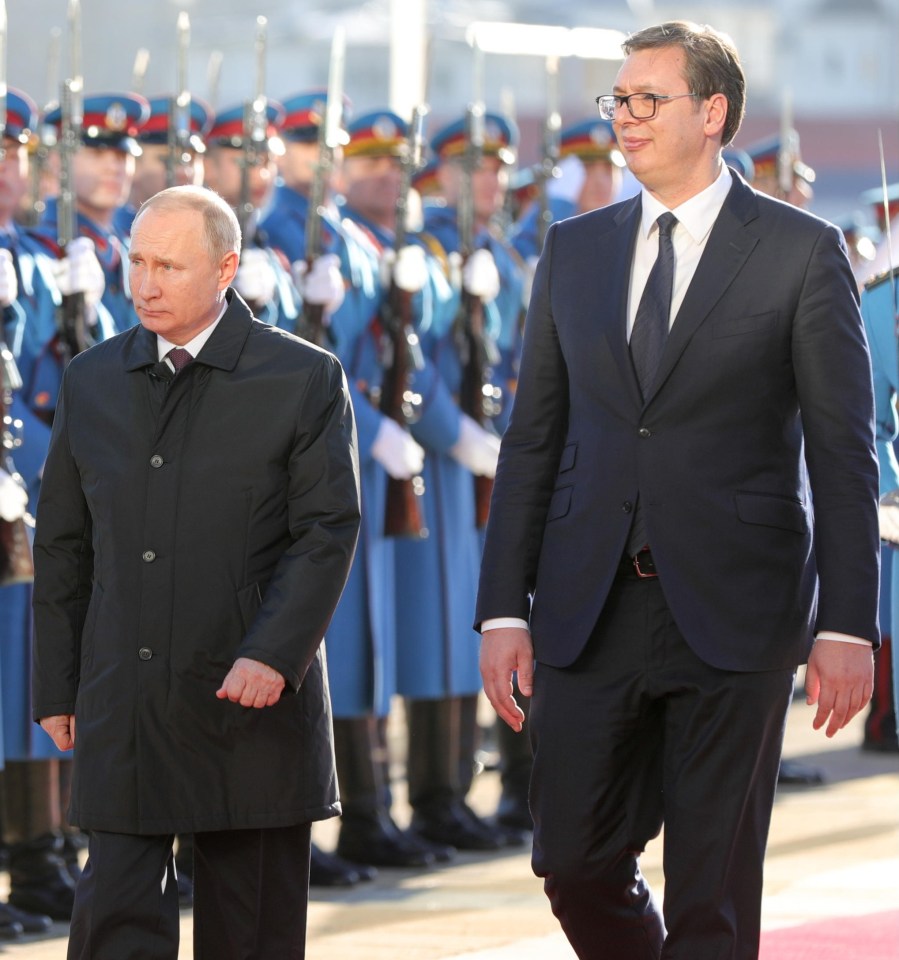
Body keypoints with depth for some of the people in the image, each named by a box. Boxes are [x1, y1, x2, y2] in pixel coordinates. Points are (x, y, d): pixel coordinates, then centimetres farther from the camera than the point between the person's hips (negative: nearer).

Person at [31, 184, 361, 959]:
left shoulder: (304, 379, -1)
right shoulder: (91, 381, 11)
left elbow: (329, 531, -7)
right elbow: (63, 545, 15)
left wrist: (274, 655, -19)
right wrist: (56, 687, 12)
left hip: (251, 701, -2)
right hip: (121, 711, 2)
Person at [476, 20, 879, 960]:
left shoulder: (802, 251, -2)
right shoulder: (574, 249, 10)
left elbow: (843, 451, -3)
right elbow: (532, 439, 11)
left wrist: (847, 626, -10)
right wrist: (503, 608, 4)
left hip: (733, 613, -4)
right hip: (591, 612, 4)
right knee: (575, 862, 4)